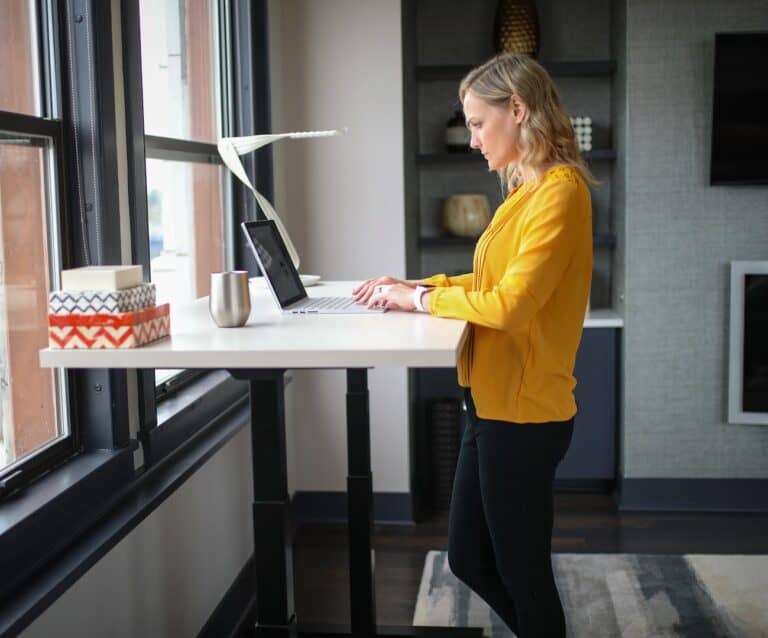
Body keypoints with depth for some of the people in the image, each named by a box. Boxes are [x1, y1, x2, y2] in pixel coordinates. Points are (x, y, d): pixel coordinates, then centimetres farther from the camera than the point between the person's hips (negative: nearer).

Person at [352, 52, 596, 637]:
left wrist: (421, 299, -12)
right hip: (494, 404, 9)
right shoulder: (528, 189, 12)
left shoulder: (559, 191, -17)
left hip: (522, 413, -9)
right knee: (470, 560, 19)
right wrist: (416, 286, 8)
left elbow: (510, 303, -24)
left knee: (522, 573, 8)